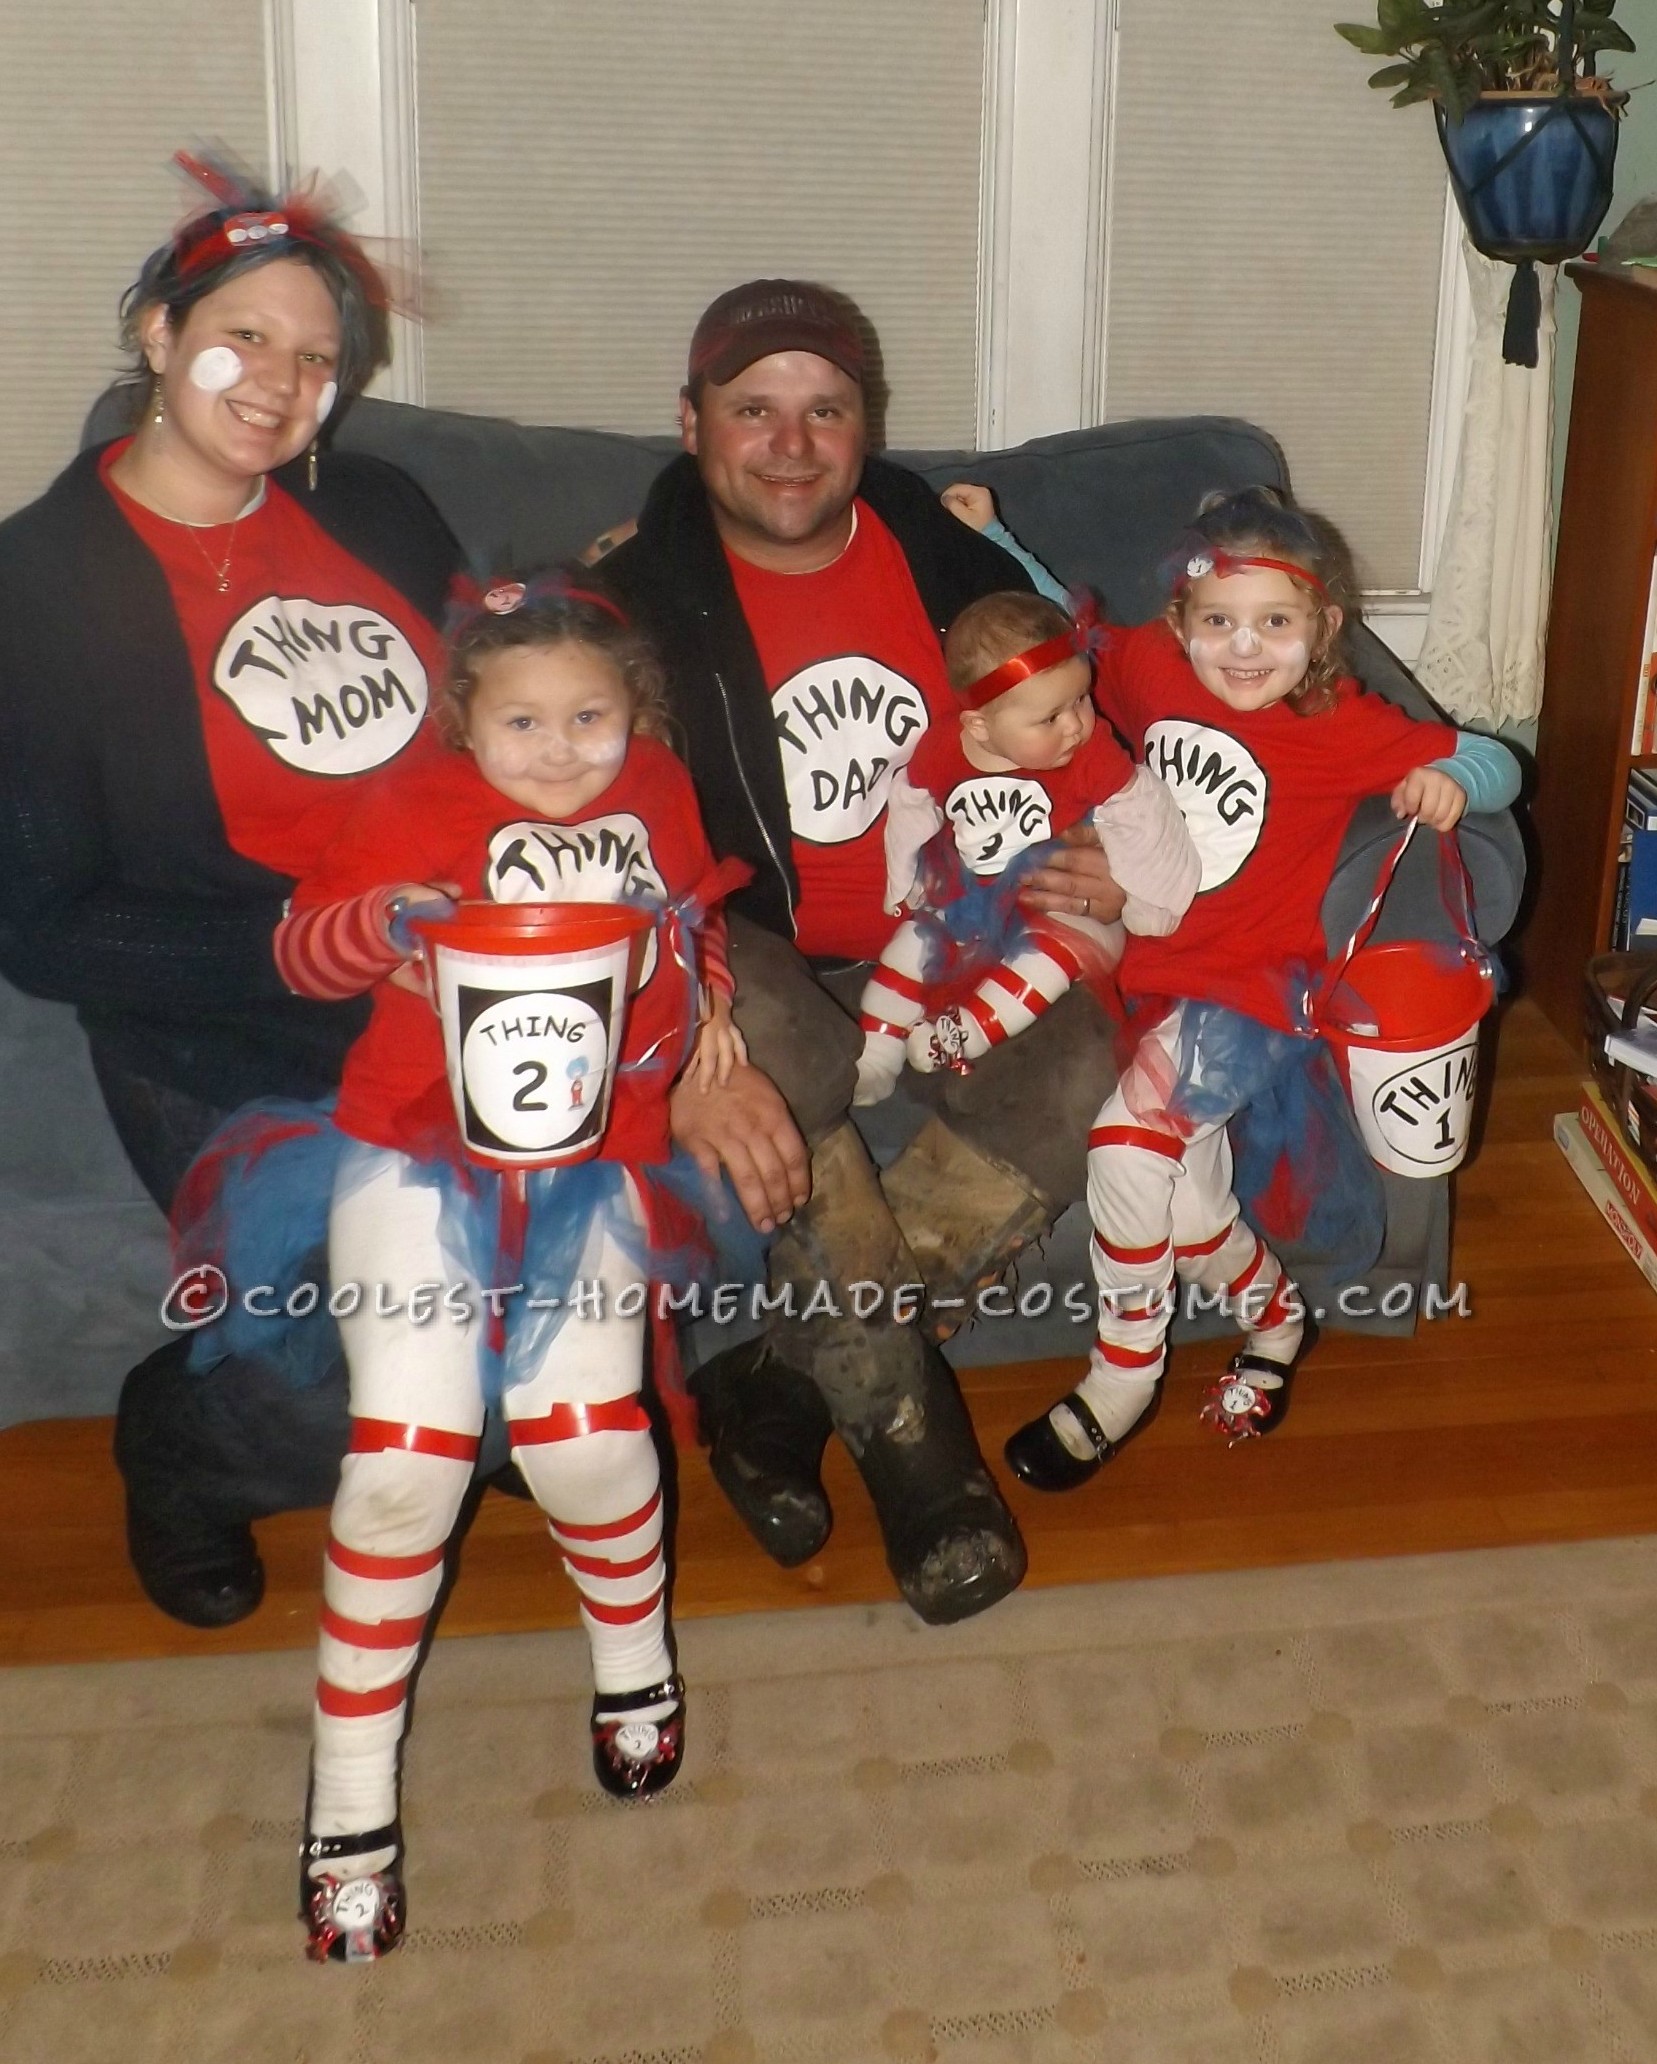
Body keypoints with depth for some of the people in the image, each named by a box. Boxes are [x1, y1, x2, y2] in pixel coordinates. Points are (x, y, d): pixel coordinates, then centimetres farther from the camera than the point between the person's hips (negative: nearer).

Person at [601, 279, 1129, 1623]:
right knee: (757, 1032, -39)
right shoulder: (637, 601, -7)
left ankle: (775, 1377, -18)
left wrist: (1110, 863, -7)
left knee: (1089, 1069, -27)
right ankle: (912, 1439, -25)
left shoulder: (947, 553, 4)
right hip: (748, 962, -3)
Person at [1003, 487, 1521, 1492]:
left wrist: (1449, 779, -27)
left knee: (1130, 1132, -25)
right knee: (1183, 1165, -16)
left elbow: (1498, 763, -5)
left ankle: (1124, 1372, -3)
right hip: (1153, 972, 5)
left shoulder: (1342, 726, -12)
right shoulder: (1151, 667, 0)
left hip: (1252, 984, -5)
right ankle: (1272, 1307, 17)